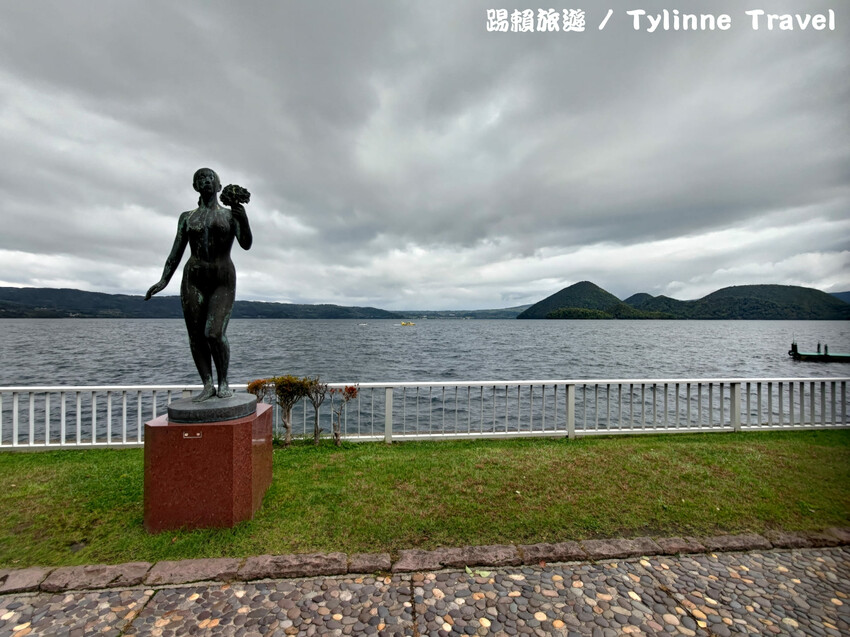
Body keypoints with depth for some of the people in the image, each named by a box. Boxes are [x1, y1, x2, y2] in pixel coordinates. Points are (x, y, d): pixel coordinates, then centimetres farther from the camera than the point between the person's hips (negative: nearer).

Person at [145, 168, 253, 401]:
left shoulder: (231, 215, 8)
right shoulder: (187, 217, 15)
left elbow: (246, 244, -7)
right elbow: (176, 252, 15)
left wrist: (244, 219, -24)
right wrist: (163, 281, 7)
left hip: (223, 282, -3)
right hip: (193, 280, 3)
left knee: (215, 334, -16)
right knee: (196, 336, -1)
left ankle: (223, 381, 4)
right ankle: (207, 386, 10)